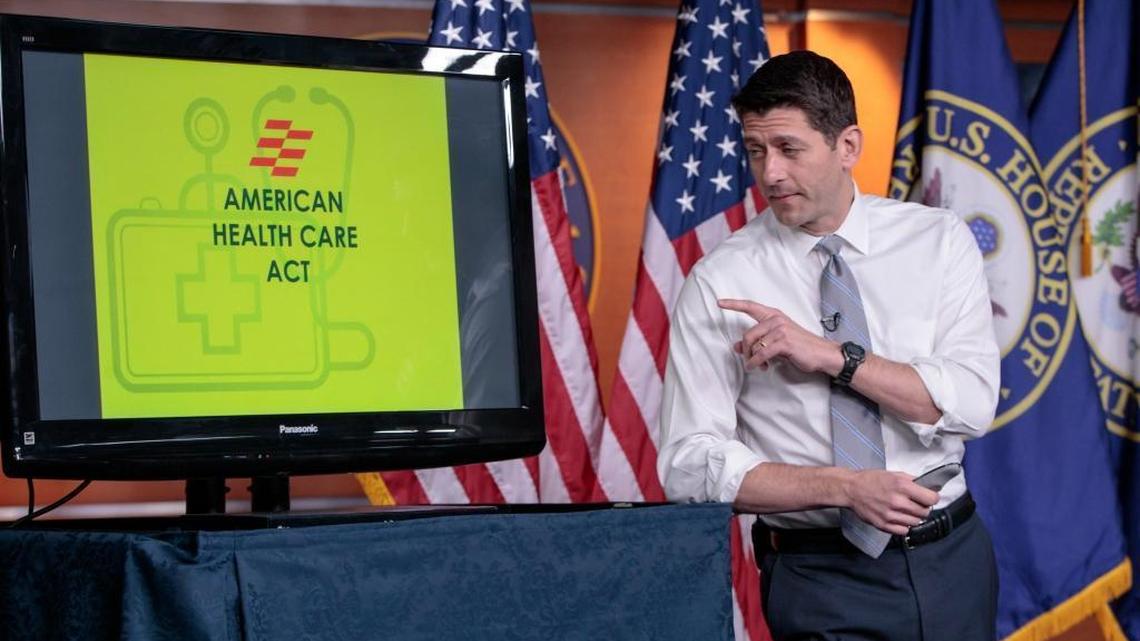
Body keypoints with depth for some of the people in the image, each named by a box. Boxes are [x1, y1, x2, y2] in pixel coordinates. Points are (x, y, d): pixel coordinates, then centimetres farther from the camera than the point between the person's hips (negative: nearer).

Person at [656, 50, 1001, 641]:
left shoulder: (937, 240, -1)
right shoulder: (719, 283, -7)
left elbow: (971, 403, -11)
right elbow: (690, 465, -12)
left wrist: (833, 357, -20)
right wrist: (843, 487, -21)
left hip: (953, 562, 3)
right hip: (819, 575, -2)